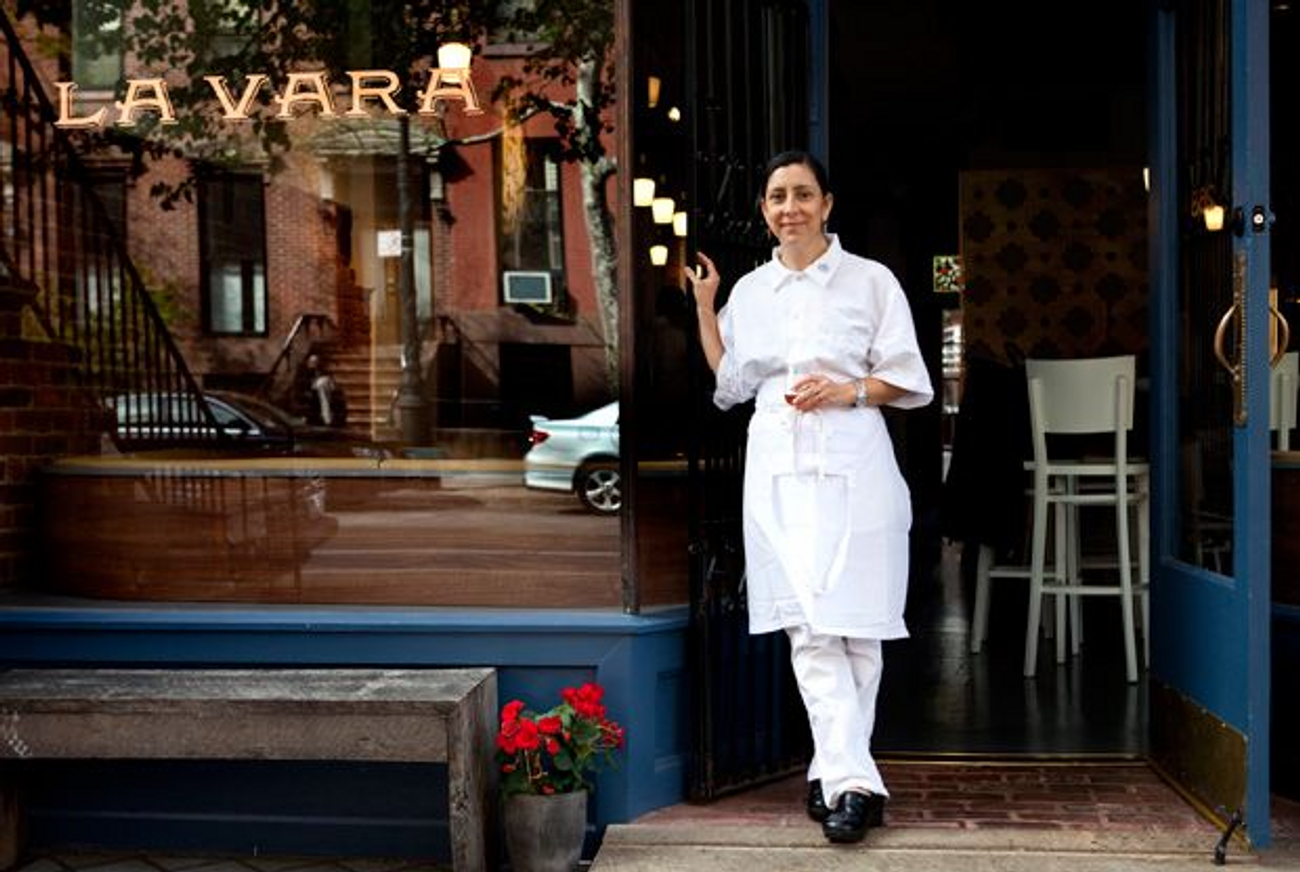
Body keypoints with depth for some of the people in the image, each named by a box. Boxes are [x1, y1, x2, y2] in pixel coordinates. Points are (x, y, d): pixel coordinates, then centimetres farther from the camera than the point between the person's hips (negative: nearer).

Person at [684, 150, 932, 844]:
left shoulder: (870, 281, 3)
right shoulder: (748, 291, 14)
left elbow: (907, 378, 4)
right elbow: (730, 384, 20)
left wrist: (849, 391, -12)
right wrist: (704, 308, 15)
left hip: (851, 467, -2)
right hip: (778, 469, 3)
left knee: (852, 626, -1)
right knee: (809, 628, -5)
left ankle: (834, 772, 10)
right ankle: (851, 782, -4)